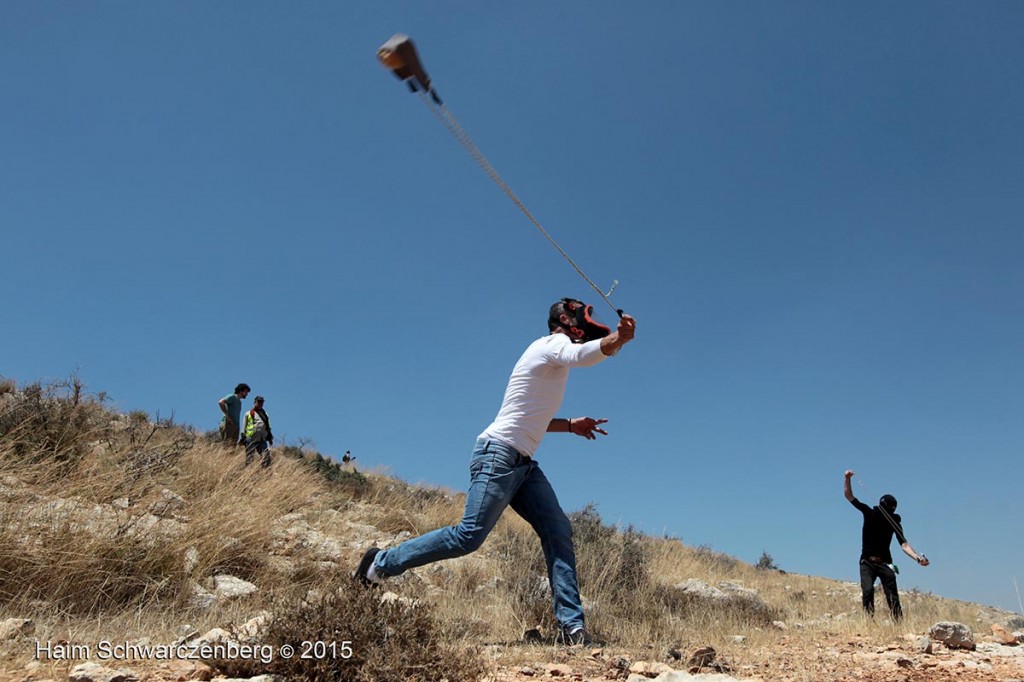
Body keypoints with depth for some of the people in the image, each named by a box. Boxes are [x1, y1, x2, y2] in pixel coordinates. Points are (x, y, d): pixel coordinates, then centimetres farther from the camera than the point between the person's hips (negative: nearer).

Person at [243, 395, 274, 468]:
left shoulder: (265, 414, 20)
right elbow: (244, 427, 7)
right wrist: (243, 439, 1)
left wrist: (270, 437, 16)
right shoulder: (248, 414, 7)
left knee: (267, 455, -14)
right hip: (251, 440, -3)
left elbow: (268, 427, 24)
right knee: (249, 458, -2)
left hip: (262, 440, 3)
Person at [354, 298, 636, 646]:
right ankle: (382, 563, 4)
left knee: (559, 532, -1)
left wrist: (570, 425, 23)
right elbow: (584, 355, -31)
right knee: (469, 536, -11)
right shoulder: (555, 344, -5)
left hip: (523, 464, 10)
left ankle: (571, 625, -2)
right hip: (498, 455, -10)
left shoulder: (551, 356, 23)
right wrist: (621, 337, -26)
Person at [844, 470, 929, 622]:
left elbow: (904, 544, -8)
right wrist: (847, 479, -16)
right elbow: (849, 496, -3)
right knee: (867, 590, -16)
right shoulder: (869, 513, -1)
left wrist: (918, 558, -23)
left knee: (892, 595, -6)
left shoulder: (895, 522, -1)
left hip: (885, 563, 1)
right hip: (867, 562, 0)